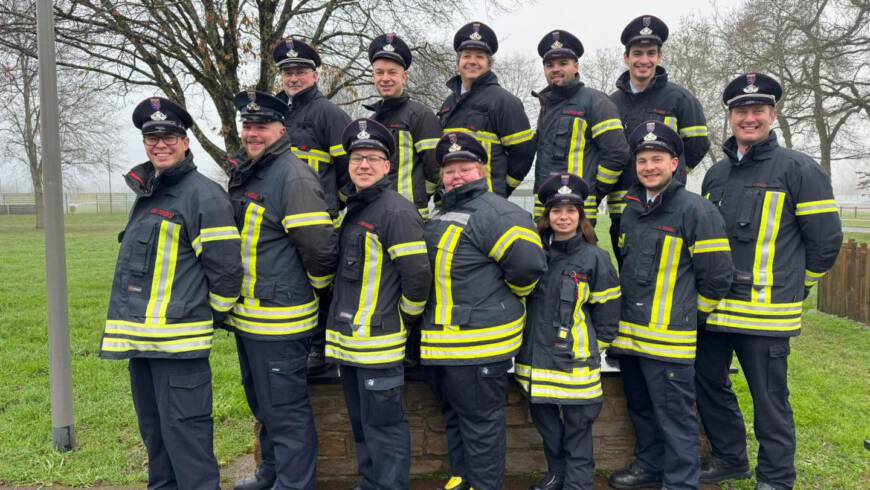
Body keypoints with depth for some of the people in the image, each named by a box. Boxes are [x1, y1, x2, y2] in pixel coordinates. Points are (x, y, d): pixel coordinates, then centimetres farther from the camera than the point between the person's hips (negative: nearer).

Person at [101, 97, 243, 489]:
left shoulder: (203, 195, -12)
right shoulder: (146, 193, 15)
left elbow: (225, 268, -15)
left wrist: (215, 316, -4)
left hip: (179, 336, -9)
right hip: (139, 335, 9)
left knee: (183, 430, -4)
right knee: (154, 428, 19)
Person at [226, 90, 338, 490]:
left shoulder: (293, 177, -17)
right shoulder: (244, 174, 12)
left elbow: (321, 247, -23)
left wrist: (315, 288, -7)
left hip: (279, 319, -10)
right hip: (248, 316, 10)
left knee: (285, 409, 0)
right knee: (261, 402, 23)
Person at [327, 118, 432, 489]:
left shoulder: (396, 211, -15)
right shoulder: (352, 208, 13)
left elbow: (418, 274, -19)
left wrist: (408, 316, -7)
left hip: (379, 341, -9)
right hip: (347, 338, 9)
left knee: (382, 424, 0)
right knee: (361, 422, 19)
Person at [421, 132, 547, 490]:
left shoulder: (494, 212, -16)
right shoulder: (441, 213, 14)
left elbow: (527, 262, -25)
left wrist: (507, 295, -8)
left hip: (479, 341, -9)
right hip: (440, 341, 9)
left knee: (480, 420, 3)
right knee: (454, 414, 22)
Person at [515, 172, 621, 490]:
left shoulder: (594, 258, -6)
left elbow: (607, 310, 0)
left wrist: (593, 347, 3)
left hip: (575, 360, -4)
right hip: (536, 356, 4)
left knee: (577, 425, 5)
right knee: (545, 419, 17)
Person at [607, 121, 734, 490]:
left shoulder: (696, 210, -11)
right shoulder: (632, 209, 12)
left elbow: (717, 276, -9)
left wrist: (689, 314, 0)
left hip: (669, 338, -7)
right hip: (629, 333, 8)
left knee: (675, 417, 1)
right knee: (641, 409, 20)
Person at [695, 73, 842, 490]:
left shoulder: (799, 170, -6)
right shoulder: (716, 174, 13)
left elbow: (825, 240, -4)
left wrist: (794, 287, 3)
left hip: (767, 312, -6)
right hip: (712, 307, 7)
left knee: (769, 398, 4)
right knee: (708, 385, 16)